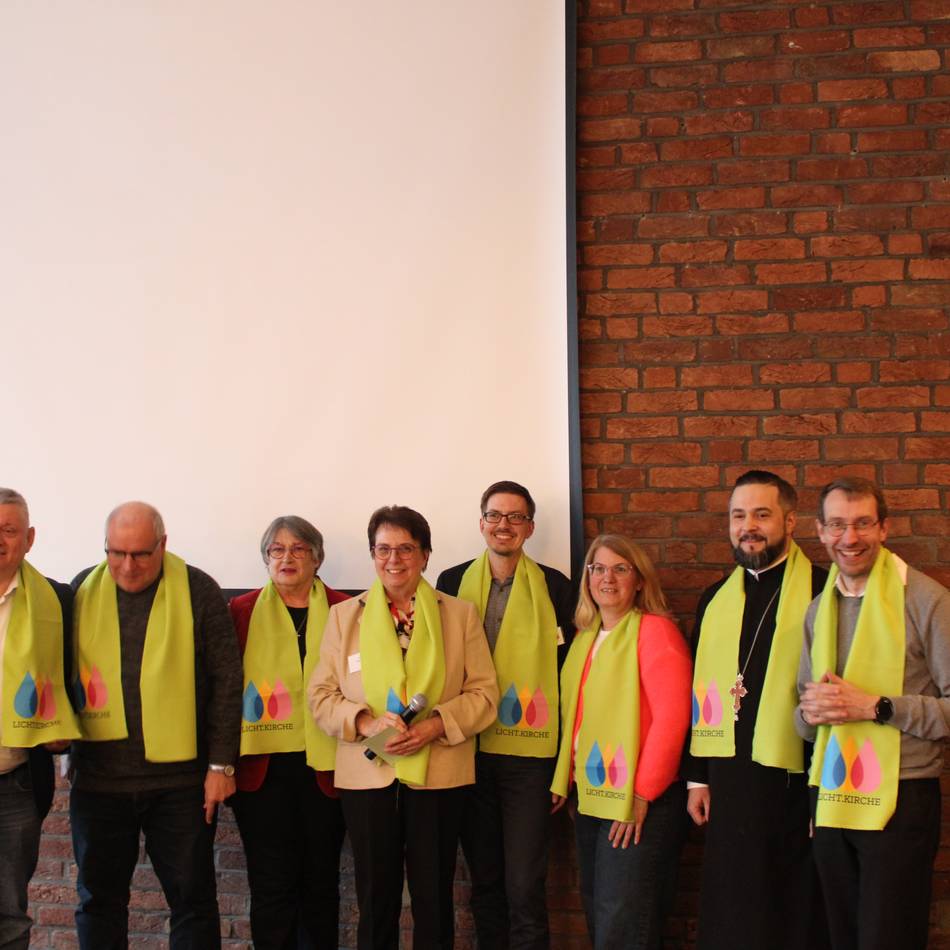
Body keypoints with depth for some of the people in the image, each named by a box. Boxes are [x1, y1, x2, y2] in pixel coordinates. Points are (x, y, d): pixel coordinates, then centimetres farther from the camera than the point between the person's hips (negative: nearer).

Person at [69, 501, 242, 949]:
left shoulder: (197, 591, -4)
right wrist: (63, 743, 4)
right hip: (99, 775, 3)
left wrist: (221, 763, -7)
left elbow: (226, 681, -4)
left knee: (192, 897, 5)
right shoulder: (83, 590, 4)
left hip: (180, 778, -2)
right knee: (99, 899, 12)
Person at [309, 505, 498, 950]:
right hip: (367, 775, 1)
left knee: (434, 901, 7)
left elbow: (484, 693, 1)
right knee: (375, 902, 8)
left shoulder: (460, 614, 5)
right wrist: (366, 722, -15)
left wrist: (437, 724, -16)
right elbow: (321, 695, 3)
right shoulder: (344, 615, 6)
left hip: (438, 775, 0)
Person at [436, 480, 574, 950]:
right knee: (484, 881, 12)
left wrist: (565, 751, -2)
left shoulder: (554, 586, 1)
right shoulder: (452, 582, 6)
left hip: (529, 752, -2)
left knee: (525, 886, -4)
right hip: (469, 750, 2)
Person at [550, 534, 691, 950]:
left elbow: (672, 716, -18)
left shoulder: (654, 630, -11)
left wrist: (642, 793, -18)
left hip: (640, 804, -7)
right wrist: (564, 778, 8)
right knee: (596, 915, 15)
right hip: (590, 796, 8)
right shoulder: (585, 637, 13)